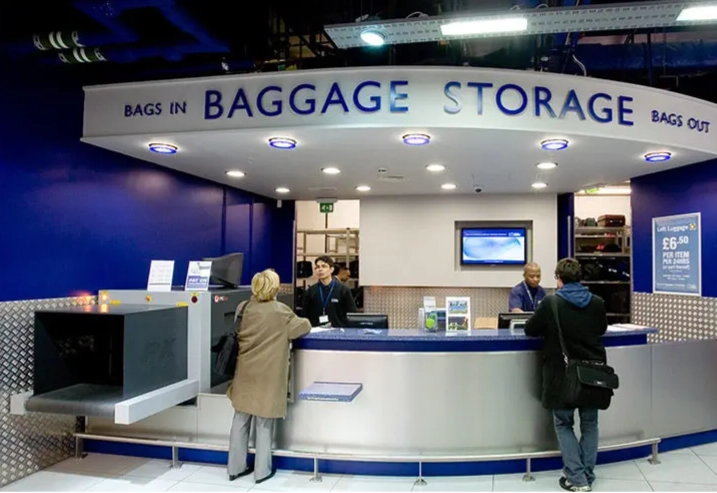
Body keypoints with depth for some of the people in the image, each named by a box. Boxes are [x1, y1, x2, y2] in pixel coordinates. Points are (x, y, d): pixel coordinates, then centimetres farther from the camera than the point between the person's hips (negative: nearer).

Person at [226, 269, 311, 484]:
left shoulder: (243, 308, 1)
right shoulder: (280, 311, -13)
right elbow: (303, 327, -2)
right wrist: (304, 322, 20)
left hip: (245, 374, 5)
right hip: (267, 377, -4)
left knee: (241, 421, 14)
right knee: (264, 424, 7)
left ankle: (235, 467, 25)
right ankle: (262, 471, 18)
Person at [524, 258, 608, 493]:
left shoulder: (550, 302, -12)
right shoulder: (598, 303, -1)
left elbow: (530, 330, -1)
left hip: (562, 374, -3)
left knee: (564, 425, 11)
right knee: (589, 424, 17)